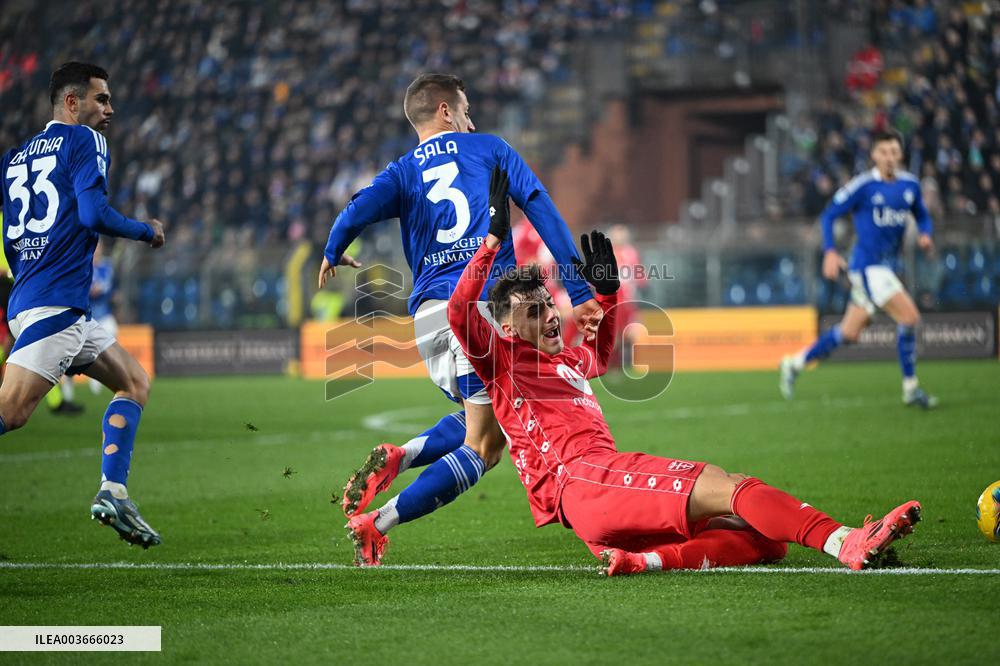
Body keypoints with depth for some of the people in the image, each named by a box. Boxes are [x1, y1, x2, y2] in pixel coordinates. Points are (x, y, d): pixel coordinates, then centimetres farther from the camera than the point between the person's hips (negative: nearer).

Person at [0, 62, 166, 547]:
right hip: (56, 303, -9)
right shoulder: (84, 141, -1)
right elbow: (93, 213, -13)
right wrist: (147, 231, 2)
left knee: (135, 381, 15)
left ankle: (113, 493, 3)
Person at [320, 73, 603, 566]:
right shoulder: (490, 149, 14)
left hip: (429, 312, 5)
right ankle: (375, 523, -15)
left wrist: (333, 257, 19)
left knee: (477, 420, 23)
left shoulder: (402, 172, 16)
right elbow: (542, 211, 6)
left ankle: (397, 458, -2)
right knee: (482, 446, -3)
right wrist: (580, 292, 3)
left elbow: (357, 212, -3)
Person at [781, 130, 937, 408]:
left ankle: (795, 363, 28)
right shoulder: (863, 186, -11)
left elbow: (922, 216, 20)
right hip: (866, 264, -7)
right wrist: (830, 253, -15)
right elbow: (829, 215, -5)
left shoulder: (910, 185, 6)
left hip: (886, 266, 7)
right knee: (909, 315, -18)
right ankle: (910, 388, -7)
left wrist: (925, 235, -2)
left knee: (849, 333, 11)